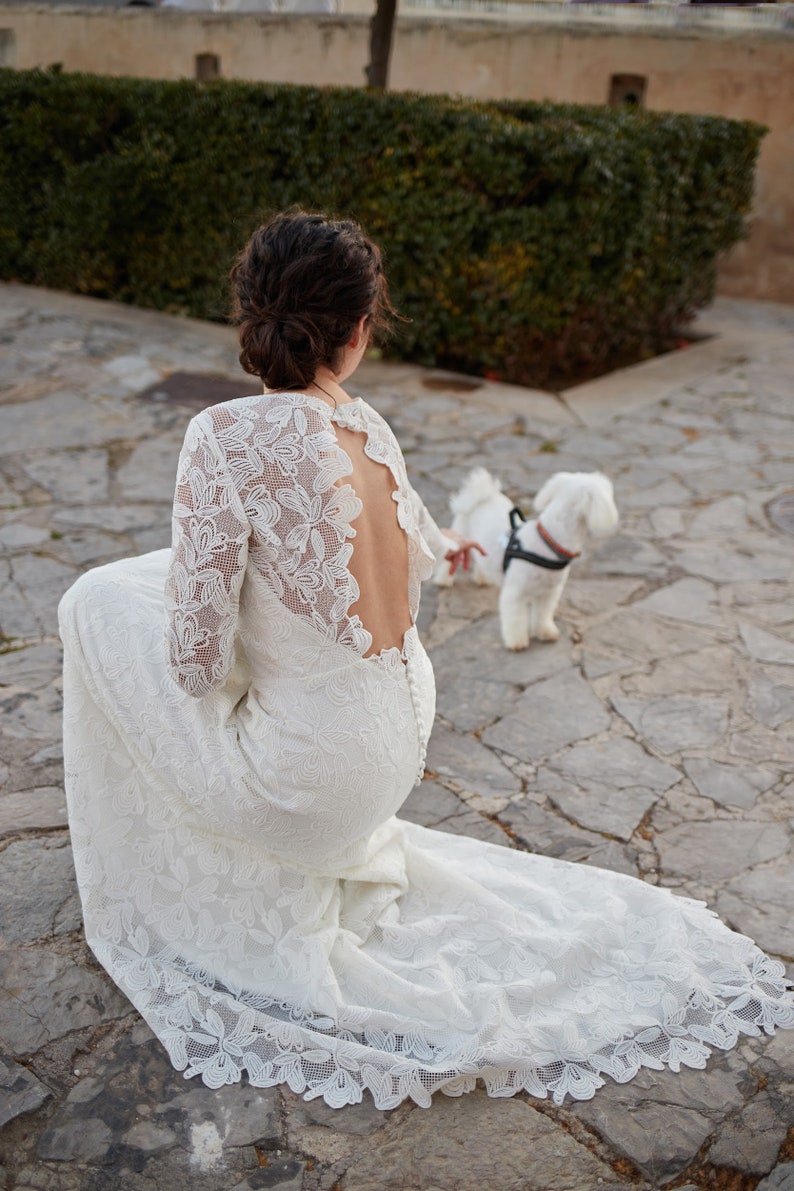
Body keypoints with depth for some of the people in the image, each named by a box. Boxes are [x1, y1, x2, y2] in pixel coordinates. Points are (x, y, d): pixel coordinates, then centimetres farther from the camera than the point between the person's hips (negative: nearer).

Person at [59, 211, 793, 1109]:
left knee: (103, 600, 6)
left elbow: (197, 658, -22)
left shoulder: (227, 438, -24)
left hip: (315, 775, -7)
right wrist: (439, 544, 42)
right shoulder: (367, 427, -5)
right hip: (404, 735, 7)